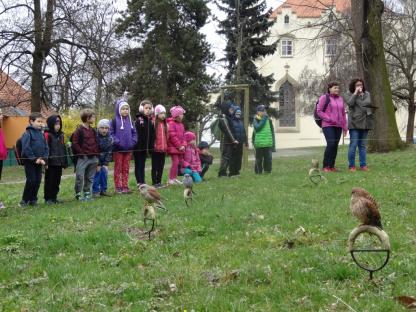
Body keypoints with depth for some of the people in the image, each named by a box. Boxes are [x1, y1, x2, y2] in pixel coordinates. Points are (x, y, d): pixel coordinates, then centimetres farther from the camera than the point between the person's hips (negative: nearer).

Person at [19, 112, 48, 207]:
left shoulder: (41, 134, 10)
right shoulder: (27, 133, -10)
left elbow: (46, 148, 11)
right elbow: (26, 148, -16)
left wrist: (44, 159, -3)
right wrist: (34, 159, -17)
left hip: (39, 162, 6)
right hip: (29, 161, -6)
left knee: (38, 181, 7)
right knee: (31, 180, -7)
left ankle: (33, 199, 18)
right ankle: (24, 200, 4)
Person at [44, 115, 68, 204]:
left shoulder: (61, 135, 15)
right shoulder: (47, 135, -7)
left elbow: (64, 149, 18)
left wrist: (65, 161, 15)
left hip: (59, 163, 7)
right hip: (51, 163, -7)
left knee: (57, 181, 11)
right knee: (50, 181, 0)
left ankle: (54, 197, 19)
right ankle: (48, 198, 7)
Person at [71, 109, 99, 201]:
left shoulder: (93, 131, 14)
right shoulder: (79, 130, -7)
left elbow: (96, 144, 19)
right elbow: (75, 144, -10)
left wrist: (97, 154, 10)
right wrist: (81, 153, -13)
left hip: (93, 158, 7)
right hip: (83, 158, -7)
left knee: (90, 178, 10)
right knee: (80, 177, -8)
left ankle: (87, 194, 19)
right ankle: (78, 194, 0)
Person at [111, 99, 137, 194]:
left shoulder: (129, 120, 9)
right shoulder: (115, 121, -5)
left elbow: (134, 132, 13)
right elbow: (111, 133, -9)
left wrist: (133, 141, -1)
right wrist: (116, 142, -18)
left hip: (128, 149, 4)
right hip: (118, 149, -4)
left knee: (126, 168, 9)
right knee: (118, 168, 3)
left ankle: (125, 186, 15)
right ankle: (118, 187, 6)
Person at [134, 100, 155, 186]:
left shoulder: (151, 121, 9)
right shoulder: (138, 120, -7)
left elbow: (152, 135, 10)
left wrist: (151, 147, 6)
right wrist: (135, 144, -18)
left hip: (146, 147, 5)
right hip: (138, 147, -5)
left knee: (142, 165, 11)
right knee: (138, 165, 1)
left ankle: (142, 183, 13)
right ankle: (139, 182, 0)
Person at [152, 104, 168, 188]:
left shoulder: (165, 124, 10)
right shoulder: (153, 123, -8)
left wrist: (166, 146, 11)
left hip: (163, 149, 5)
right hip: (155, 148, -5)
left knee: (161, 166, 10)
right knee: (155, 166, 2)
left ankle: (159, 181, 17)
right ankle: (154, 182, 6)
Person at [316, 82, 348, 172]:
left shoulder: (340, 99, 15)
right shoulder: (324, 98, -1)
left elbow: (343, 114, 18)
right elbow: (319, 111, -6)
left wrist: (345, 127, 14)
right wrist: (329, 119, -13)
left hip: (338, 126, 6)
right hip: (328, 126, -6)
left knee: (335, 146, 2)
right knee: (330, 144, -17)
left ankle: (332, 166, 8)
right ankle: (325, 166, -10)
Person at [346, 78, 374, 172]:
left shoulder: (367, 94, 15)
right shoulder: (351, 95, 4)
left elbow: (369, 104, 11)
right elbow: (349, 103, -14)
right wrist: (355, 93, -12)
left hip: (365, 123, 4)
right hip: (354, 123, -4)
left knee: (362, 145, 9)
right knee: (353, 145, -5)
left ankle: (363, 165, 12)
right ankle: (351, 166, 0)